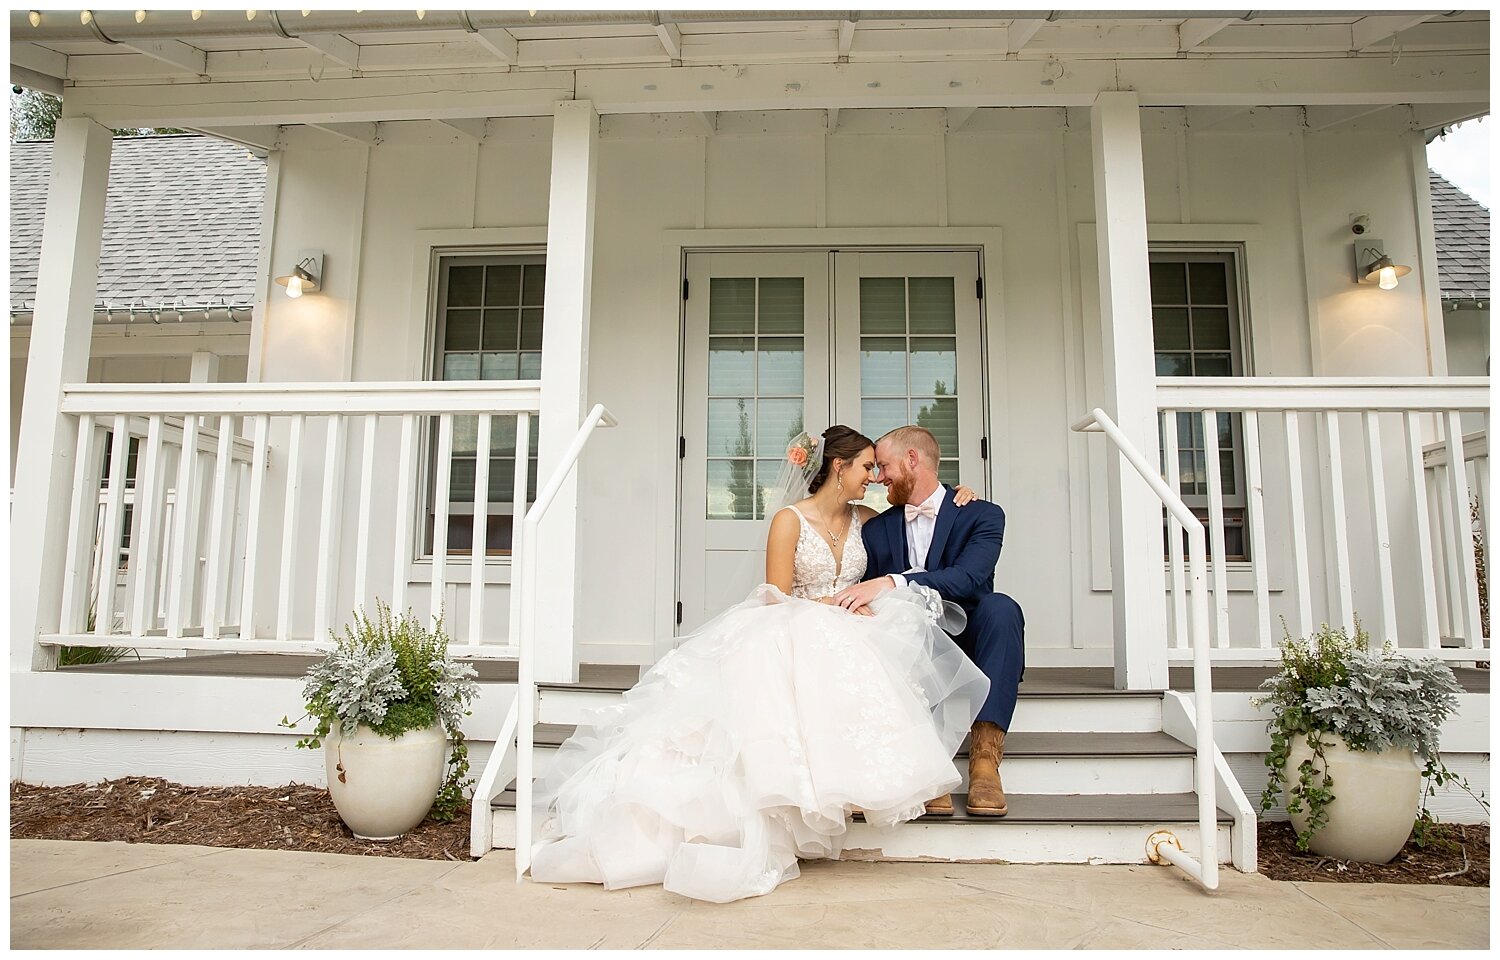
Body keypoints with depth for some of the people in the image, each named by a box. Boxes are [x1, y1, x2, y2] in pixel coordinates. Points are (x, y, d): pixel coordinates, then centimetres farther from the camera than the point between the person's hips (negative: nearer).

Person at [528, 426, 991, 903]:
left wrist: (955, 502, 17)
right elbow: (777, 600, -5)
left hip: (847, 638, 4)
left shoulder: (864, 519, 16)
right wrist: (833, 605, -14)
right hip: (788, 637, -4)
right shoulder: (790, 520, 0)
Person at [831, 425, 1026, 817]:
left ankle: (985, 758, -35)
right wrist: (856, 607, -18)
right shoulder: (877, 530, 13)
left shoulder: (982, 516, 1)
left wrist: (890, 583, -33)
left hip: (967, 643, -1)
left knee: (1000, 607, -32)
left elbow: (967, 578, -20)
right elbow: (866, 604, 7)